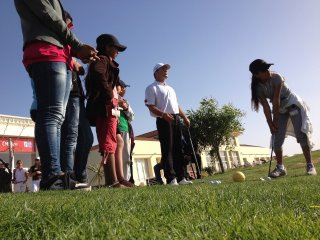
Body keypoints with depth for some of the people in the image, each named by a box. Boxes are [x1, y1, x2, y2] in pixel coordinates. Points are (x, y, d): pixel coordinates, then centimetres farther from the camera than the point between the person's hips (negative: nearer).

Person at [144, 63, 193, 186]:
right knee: (167, 149, -9)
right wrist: (163, 114, -26)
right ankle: (171, 179, -7)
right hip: (163, 120, -8)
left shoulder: (170, 88, 27)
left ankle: (181, 177, 10)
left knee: (178, 149, 6)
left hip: (176, 119, 8)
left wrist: (184, 117, 15)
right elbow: (151, 106, -11)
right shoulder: (152, 88, 1)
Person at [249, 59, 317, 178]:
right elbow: (266, 107, -16)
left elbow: (276, 100, -26)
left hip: (293, 103, -4)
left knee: (301, 133, -14)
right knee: (277, 139, -4)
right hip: (280, 109, 4)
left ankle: (310, 165, -10)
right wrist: (270, 124, -21)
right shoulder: (258, 88, -15)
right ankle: (280, 167, 3)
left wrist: (274, 121, -24)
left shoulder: (276, 77, -26)